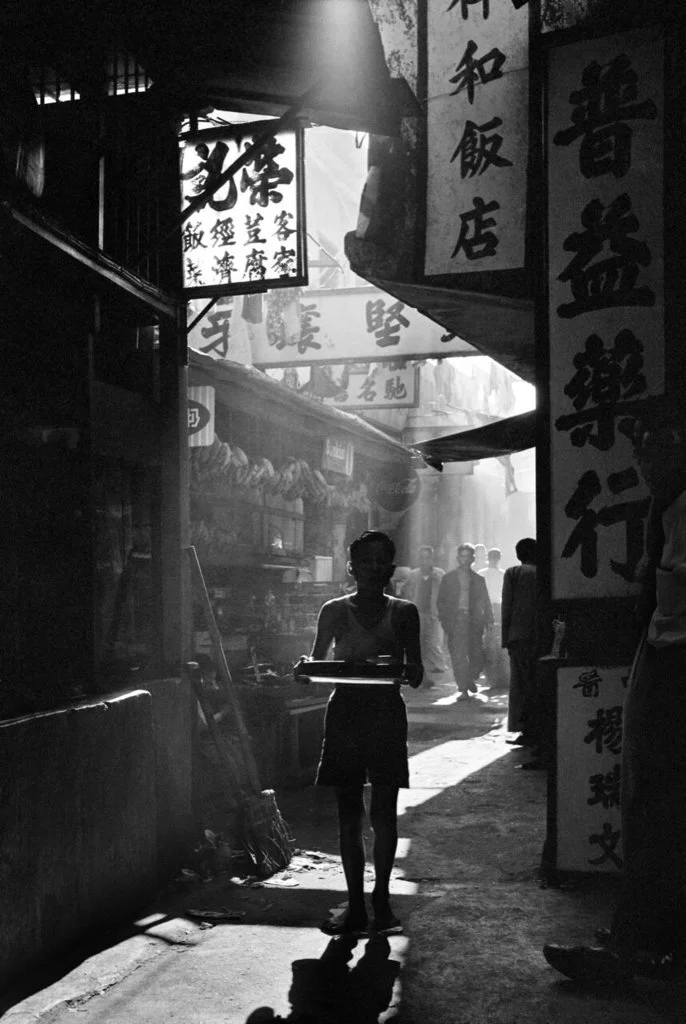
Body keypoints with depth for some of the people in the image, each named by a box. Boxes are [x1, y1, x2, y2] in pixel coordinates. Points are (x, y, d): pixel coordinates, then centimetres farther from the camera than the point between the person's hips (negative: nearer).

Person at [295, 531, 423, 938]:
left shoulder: (403, 612, 6)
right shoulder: (335, 611, 7)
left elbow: (416, 674, 6)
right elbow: (317, 663, 12)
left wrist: (406, 670, -17)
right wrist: (305, 668, -11)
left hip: (387, 711, -1)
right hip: (345, 710, 1)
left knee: (383, 812, -1)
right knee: (349, 813, 4)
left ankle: (381, 898, 15)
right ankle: (356, 905, 14)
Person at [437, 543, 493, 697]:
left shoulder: (479, 579, 14)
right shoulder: (448, 578, 9)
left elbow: (485, 602, 14)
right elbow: (440, 601, 8)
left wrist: (489, 620, 2)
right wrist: (444, 619, -5)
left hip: (474, 621, 2)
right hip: (455, 620, -2)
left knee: (477, 655, -1)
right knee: (458, 656, -8)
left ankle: (470, 679, 25)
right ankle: (463, 687, -2)